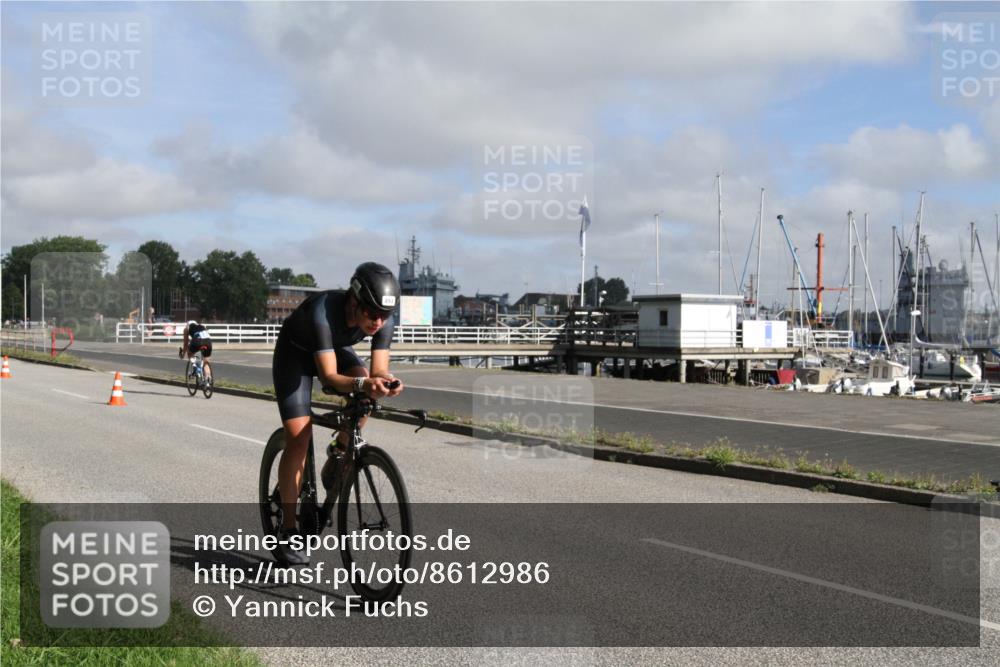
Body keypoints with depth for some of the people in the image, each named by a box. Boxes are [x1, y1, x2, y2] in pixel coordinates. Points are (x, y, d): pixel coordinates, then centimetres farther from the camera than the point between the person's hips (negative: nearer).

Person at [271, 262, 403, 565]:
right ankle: (287, 532, -5)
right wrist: (363, 384, -62)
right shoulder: (323, 312, -41)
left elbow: (378, 371, -26)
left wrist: (385, 381, -50)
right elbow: (330, 376, -44)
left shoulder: (384, 320, -27)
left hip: (336, 348, 5)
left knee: (364, 389, -25)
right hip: (295, 352, -5)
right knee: (299, 438, -15)